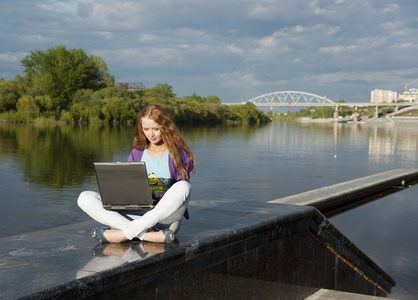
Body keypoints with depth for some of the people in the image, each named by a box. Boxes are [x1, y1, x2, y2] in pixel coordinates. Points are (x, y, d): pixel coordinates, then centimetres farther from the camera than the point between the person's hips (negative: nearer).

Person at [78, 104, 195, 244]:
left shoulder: (179, 154, 2)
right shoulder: (137, 153, 13)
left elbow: (181, 191, -2)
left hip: (167, 216, -3)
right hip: (136, 215, 4)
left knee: (183, 187, -35)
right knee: (85, 198, -13)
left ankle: (124, 234, -32)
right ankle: (148, 235, -32)